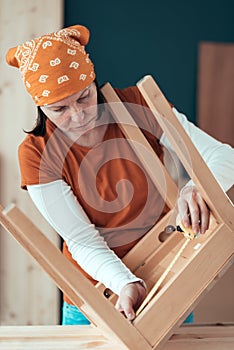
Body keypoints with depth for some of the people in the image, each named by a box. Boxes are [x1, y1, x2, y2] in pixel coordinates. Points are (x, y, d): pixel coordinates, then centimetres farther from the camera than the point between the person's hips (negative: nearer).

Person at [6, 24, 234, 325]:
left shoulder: (137, 106, -13)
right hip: (96, 296, -1)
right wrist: (127, 286, -34)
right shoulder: (36, 154, -15)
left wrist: (198, 188, -37)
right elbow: (83, 243, -16)